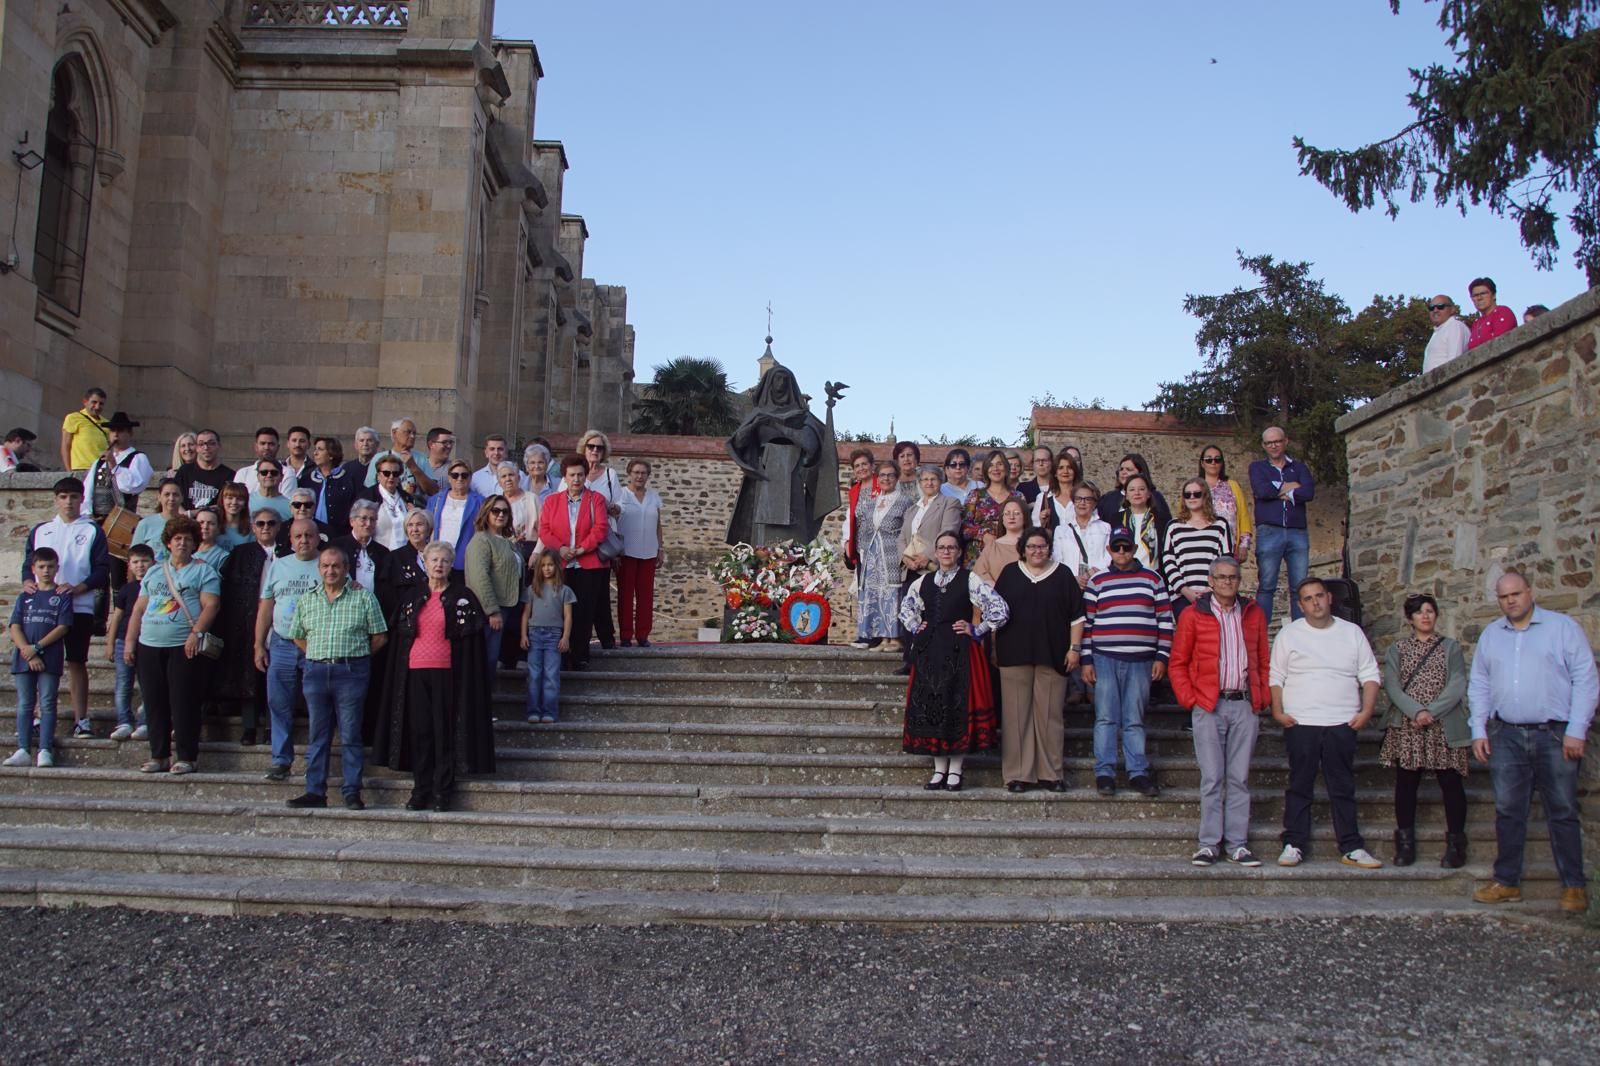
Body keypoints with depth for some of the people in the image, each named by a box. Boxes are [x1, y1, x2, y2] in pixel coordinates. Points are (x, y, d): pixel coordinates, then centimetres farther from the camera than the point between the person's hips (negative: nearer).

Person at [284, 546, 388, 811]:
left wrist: (356, 656, 1)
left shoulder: (363, 597, 2)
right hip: (316, 672, 4)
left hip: (352, 672, -3)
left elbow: (379, 637, 2)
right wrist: (317, 658, 10)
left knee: (350, 734, -1)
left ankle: (352, 792, 4)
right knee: (317, 734, 7)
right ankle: (315, 791, 12)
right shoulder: (307, 600, 13)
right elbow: (297, 637, 19)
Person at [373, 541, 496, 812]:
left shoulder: (463, 596, 2)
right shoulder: (413, 597, 12)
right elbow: (398, 634, 15)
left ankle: (443, 792, 5)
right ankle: (420, 791, 11)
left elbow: (474, 636, -1)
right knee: (419, 731, 4)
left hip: (447, 673, -3)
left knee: (444, 731, -1)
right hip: (415, 672, 3)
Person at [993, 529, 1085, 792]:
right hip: (1015, 656, 1)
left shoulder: (1062, 575, 8)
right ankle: (1017, 774, 4)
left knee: (1050, 715, 1)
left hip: (1052, 656, 0)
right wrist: (995, 648, 8)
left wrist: (1075, 648, -1)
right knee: (1016, 714, 0)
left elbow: (1077, 615, 6)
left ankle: (1051, 773, 9)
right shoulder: (1010, 573, 10)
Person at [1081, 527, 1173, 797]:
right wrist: (1087, 660, 1)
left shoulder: (1152, 578, 9)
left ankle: (1138, 773, 10)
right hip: (1105, 659, 0)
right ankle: (1104, 773, 4)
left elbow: (1165, 619, 7)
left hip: (1140, 661, 0)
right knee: (1106, 718, 0)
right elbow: (1086, 622, 6)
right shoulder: (1097, 581, 7)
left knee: (1135, 720, 5)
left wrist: (1161, 657, 1)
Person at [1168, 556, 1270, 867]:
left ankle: (1237, 844, 11)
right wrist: (1189, 699, -5)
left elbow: (1264, 661, 15)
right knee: (1212, 778, -1)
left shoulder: (1253, 614, 11)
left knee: (1239, 778, 6)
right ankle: (1209, 843, 6)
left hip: (1245, 705, 2)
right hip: (1208, 706, -2)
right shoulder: (1193, 616, 2)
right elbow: (1177, 663, 4)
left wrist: (1264, 698, 5)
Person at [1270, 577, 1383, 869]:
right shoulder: (1289, 634, 5)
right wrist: (1277, 711, -6)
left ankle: (1351, 847, 11)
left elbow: (1369, 675, 9)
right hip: (1299, 724, -1)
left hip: (1342, 724, 1)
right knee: (1299, 787, 4)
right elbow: (1275, 676, 5)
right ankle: (1294, 844, 9)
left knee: (1343, 788, 5)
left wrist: (1367, 710, -4)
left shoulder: (1352, 632, 9)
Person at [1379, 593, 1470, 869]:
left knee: (1451, 783, -1)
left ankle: (1455, 845, 7)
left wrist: (1431, 712, -15)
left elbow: (1457, 685, -3)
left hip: (1445, 728, -1)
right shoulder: (1397, 649, 11)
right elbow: (1391, 685, -2)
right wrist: (1416, 711, -17)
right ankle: (1405, 844, 10)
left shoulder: (1451, 648, 10)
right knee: (1406, 784, 3)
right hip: (1406, 727, 1)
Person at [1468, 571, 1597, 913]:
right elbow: (1479, 685, 14)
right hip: (1506, 736, 3)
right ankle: (1507, 882, 14)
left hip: (1554, 735, -3)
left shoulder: (1562, 627, 0)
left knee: (1562, 811, 2)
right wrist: (1479, 730, 5)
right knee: (1508, 811, 7)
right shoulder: (1490, 635, 12)